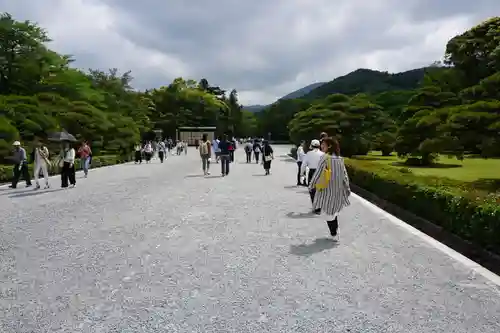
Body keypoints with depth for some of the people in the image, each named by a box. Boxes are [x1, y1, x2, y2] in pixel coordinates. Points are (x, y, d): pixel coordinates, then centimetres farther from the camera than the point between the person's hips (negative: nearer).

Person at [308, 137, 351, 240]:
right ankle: (336, 232, 29)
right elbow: (345, 174, 6)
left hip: (326, 190, -5)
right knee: (334, 211, 21)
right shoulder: (340, 158, 2)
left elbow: (318, 173, -14)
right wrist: (347, 188, 16)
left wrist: (311, 185, -1)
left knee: (329, 213, 8)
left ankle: (334, 235, 16)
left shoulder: (325, 158, -16)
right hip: (338, 190, 6)